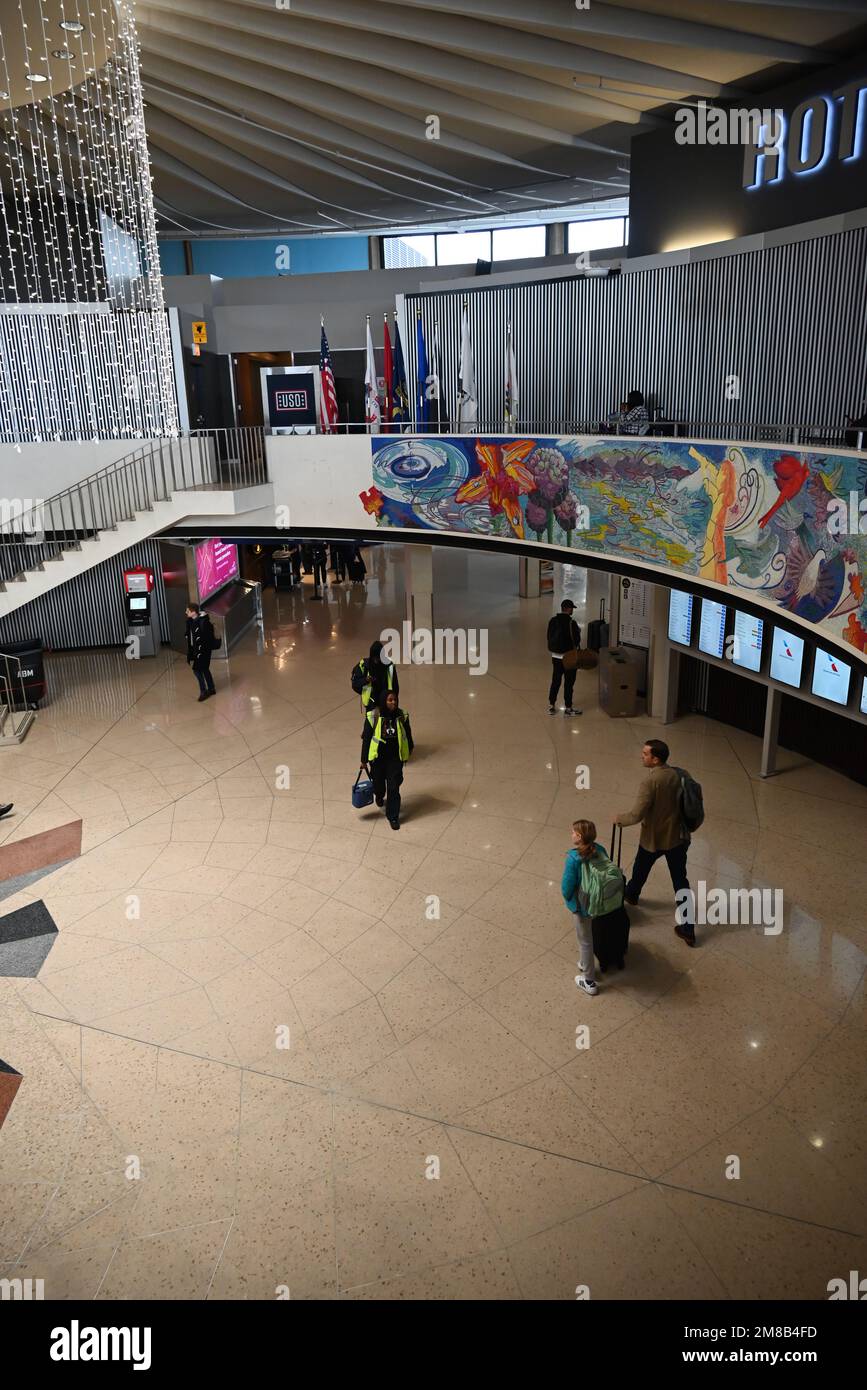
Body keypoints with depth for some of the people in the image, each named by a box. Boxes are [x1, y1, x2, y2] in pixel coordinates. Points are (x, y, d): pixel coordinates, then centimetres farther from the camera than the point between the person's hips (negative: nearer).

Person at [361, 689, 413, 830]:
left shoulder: (402, 716, -6)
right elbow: (366, 738, -7)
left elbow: (407, 734, 10)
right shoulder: (373, 716, -13)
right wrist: (364, 760, -4)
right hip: (377, 757, -1)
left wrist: (410, 749, 24)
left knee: (394, 787, -1)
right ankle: (379, 795, 54)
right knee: (378, 782, 16)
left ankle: (393, 817, 12)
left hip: (395, 758, 1)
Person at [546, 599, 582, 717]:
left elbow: (549, 638, 8)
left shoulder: (553, 621, 1)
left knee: (555, 681, 15)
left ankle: (551, 706, 20)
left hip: (555, 656, 6)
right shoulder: (571, 623, -19)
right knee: (569, 683, 4)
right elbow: (576, 640, -16)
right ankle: (568, 709, 11)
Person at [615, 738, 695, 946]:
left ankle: (631, 895, 55)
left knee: (640, 870, 26)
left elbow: (637, 815, -26)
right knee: (680, 882, 10)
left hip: (653, 838, -4)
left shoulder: (650, 782, -26)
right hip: (677, 836, 5)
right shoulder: (678, 775, -6)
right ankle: (688, 929, 11)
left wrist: (619, 818, -7)